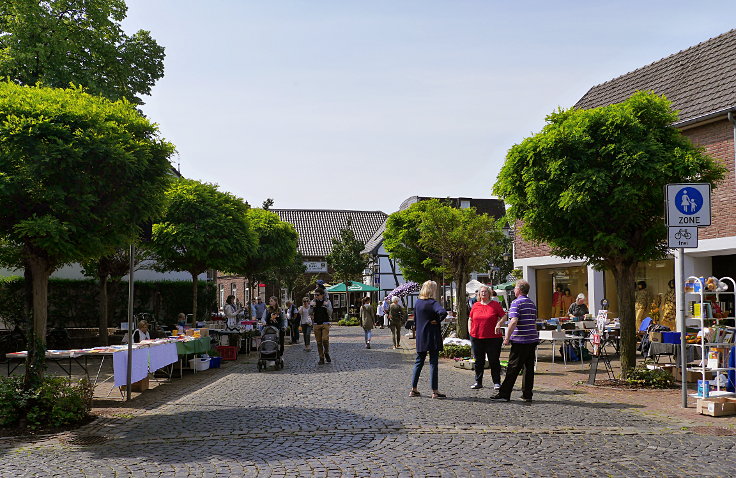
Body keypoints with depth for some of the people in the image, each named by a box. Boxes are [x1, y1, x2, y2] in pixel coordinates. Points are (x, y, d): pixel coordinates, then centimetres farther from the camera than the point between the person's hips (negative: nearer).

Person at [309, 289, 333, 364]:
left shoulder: (327, 302, 2)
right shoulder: (313, 302, 6)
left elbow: (330, 314, -4)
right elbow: (310, 314, 3)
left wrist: (326, 306, -18)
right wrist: (311, 306, -13)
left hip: (325, 323, -2)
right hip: (316, 324, 2)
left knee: (325, 339, -16)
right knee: (318, 342, 2)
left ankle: (326, 353, 9)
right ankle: (321, 358, 10)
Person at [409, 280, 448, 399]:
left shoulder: (417, 303, 6)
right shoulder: (432, 303, -14)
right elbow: (443, 312, -32)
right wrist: (437, 321, -16)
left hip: (420, 338, 6)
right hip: (433, 338, -6)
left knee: (418, 362, 14)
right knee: (433, 363, 0)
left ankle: (414, 389, 15)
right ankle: (435, 391, 3)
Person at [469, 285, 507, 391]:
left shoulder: (495, 304, 1)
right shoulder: (475, 305, 10)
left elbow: (504, 316, 2)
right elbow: (471, 319, 18)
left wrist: (499, 324, -14)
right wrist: (470, 331, 8)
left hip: (493, 338, -3)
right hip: (476, 337, 3)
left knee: (494, 361, 1)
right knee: (479, 361, 9)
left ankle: (496, 382, 10)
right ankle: (478, 382, 18)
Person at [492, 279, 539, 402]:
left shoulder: (516, 303, -10)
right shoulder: (532, 303, 15)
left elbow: (514, 322, -18)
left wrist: (507, 338, -14)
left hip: (520, 341, -7)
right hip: (532, 339, 7)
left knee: (513, 369, -4)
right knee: (529, 367, 9)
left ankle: (504, 393, 0)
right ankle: (527, 394, 11)